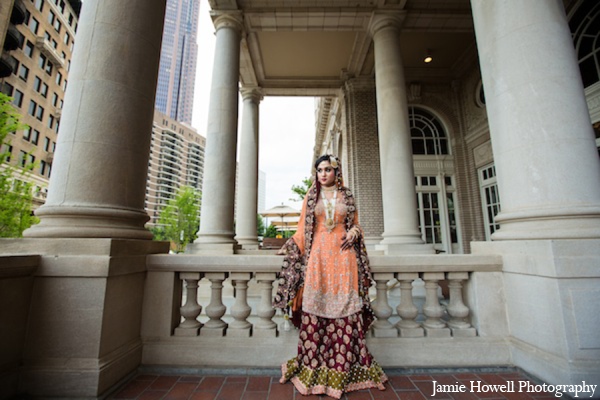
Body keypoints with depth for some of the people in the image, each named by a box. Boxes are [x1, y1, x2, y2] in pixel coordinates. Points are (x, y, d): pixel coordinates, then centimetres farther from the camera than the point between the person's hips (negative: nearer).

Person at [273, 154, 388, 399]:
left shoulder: (347, 197, 12)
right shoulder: (310, 197, 12)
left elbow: (355, 224, 15)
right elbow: (303, 229, 10)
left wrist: (354, 232, -6)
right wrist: (288, 248, 2)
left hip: (343, 255, 0)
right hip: (318, 255, 0)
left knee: (344, 309, -1)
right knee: (314, 308, -3)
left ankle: (343, 368, 12)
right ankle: (313, 368, 9)